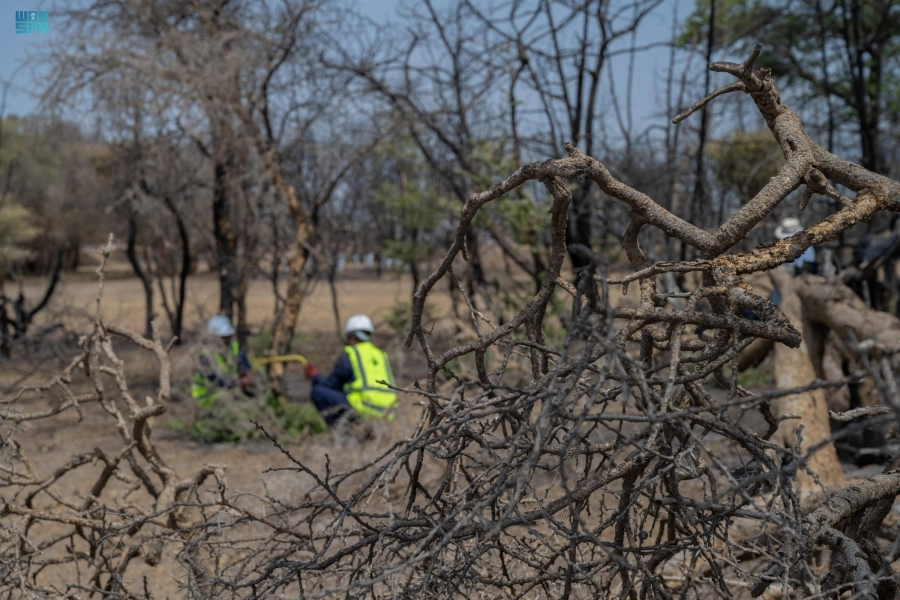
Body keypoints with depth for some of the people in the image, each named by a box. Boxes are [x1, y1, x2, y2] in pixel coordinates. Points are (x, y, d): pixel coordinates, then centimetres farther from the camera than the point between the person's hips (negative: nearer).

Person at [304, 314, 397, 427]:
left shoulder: (349, 354, 4)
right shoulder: (381, 354, 22)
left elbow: (330, 385, 9)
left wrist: (314, 376, 28)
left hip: (363, 409, -7)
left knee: (317, 391, 2)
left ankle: (339, 426, -11)